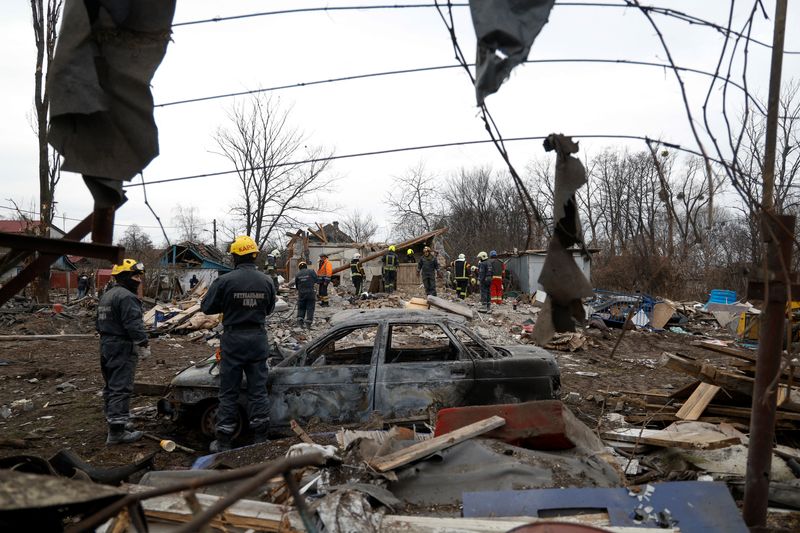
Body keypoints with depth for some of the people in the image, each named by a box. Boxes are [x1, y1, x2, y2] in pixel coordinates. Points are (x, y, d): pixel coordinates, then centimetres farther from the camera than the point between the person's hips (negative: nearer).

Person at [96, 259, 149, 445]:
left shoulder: (106, 296, 17)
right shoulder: (126, 297, -18)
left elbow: (100, 323, 25)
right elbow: (134, 325, -24)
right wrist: (143, 345, -19)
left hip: (106, 347, 11)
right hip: (122, 348, -11)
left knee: (111, 386, 18)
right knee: (121, 389, -9)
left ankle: (114, 420, 30)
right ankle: (117, 431, -9)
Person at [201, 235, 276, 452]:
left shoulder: (224, 281, -14)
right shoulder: (266, 281, -4)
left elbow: (206, 307, -5)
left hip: (233, 339, -2)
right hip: (258, 340, 3)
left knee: (229, 393, 7)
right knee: (258, 390, 11)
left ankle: (223, 442, 13)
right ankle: (261, 438, 17)